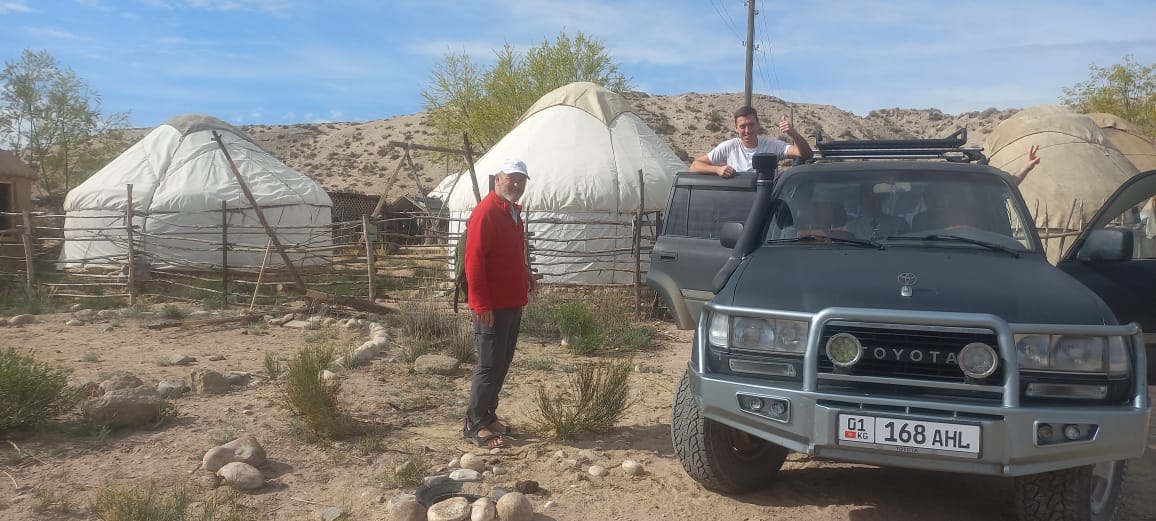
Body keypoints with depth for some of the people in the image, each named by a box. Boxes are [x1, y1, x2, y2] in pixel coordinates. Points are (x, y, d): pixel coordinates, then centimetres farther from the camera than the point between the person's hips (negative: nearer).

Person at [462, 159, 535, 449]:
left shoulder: (513, 212, 14)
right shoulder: (486, 212, -15)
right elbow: (474, 261, -20)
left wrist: (525, 276, 11)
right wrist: (481, 304, -23)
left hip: (513, 304, 9)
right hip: (492, 307, -9)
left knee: (502, 364, 15)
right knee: (489, 366, -4)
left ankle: (488, 415, 26)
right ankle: (475, 425, 6)